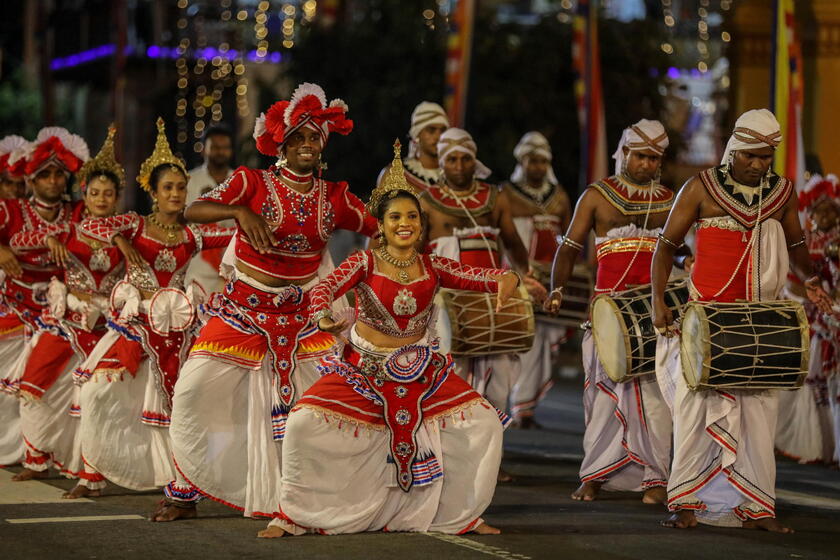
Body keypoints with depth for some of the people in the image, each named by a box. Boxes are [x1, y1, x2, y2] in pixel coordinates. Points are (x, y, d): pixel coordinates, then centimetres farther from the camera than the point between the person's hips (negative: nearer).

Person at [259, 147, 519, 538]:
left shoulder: (433, 268, -1)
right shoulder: (365, 263, -10)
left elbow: (480, 277, -7)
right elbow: (325, 289, -24)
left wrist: (507, 279, -32)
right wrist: (324, 319, -47)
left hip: (420, 370, 3)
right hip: (364, 368, -3)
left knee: (484, 424, -7)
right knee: (303, 425, -19)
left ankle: (460, 514, 12)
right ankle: (295, 516, 2)